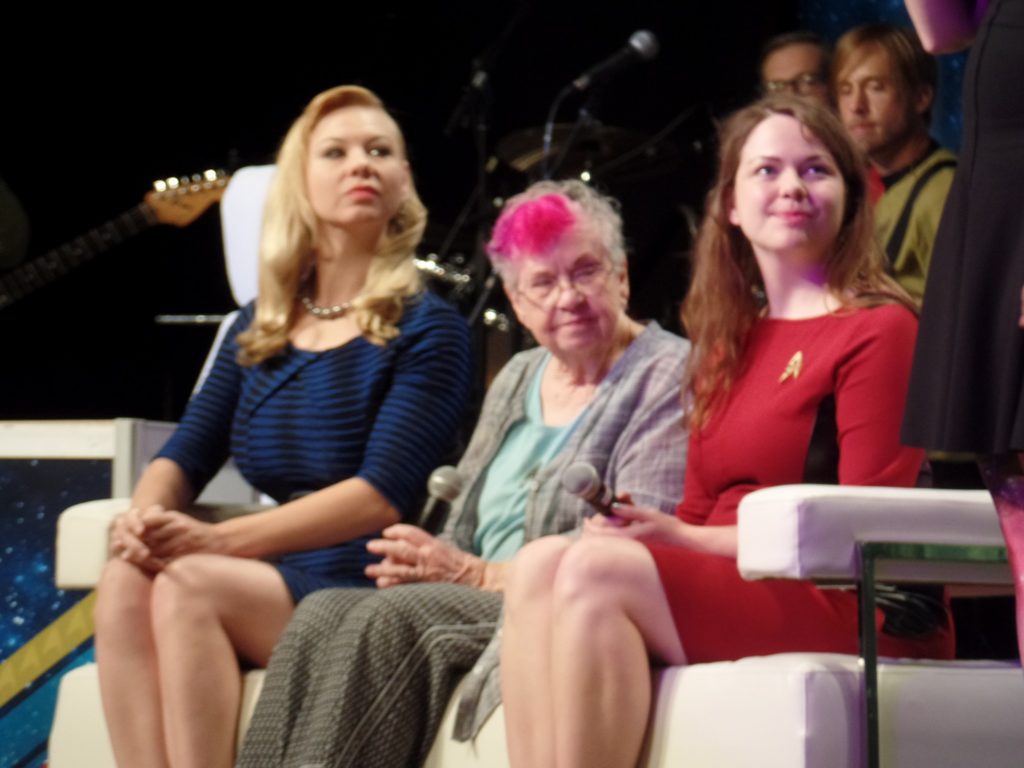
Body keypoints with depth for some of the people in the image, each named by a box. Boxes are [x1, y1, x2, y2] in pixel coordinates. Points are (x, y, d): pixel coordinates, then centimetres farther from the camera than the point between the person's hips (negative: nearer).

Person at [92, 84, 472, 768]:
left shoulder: (427, 329, -1)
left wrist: (218, 540, -23)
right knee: (126, 582, -26)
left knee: (189, 585, -30)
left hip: (374, 590, -5)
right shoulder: (259, 330, 18)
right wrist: (146, 517, -14)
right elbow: (184, 456, 13)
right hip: (272, 582, 5)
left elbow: (383, 494, -14)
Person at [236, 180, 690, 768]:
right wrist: (426, 562, -3)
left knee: (391, 619, -29)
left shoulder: (666, 377, -3)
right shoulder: (516, 381, 23)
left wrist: (479, 574, -13)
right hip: (485, 607, 7)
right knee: (323, 614, -18)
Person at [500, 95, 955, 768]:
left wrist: (683, 539, -14)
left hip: (851, 609, -7)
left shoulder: (879, 330, -2)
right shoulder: (729, 343, 22)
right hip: (721, 598, 7)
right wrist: (644, 528, -5)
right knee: (539, 566, -18)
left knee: (593, 572, -26)